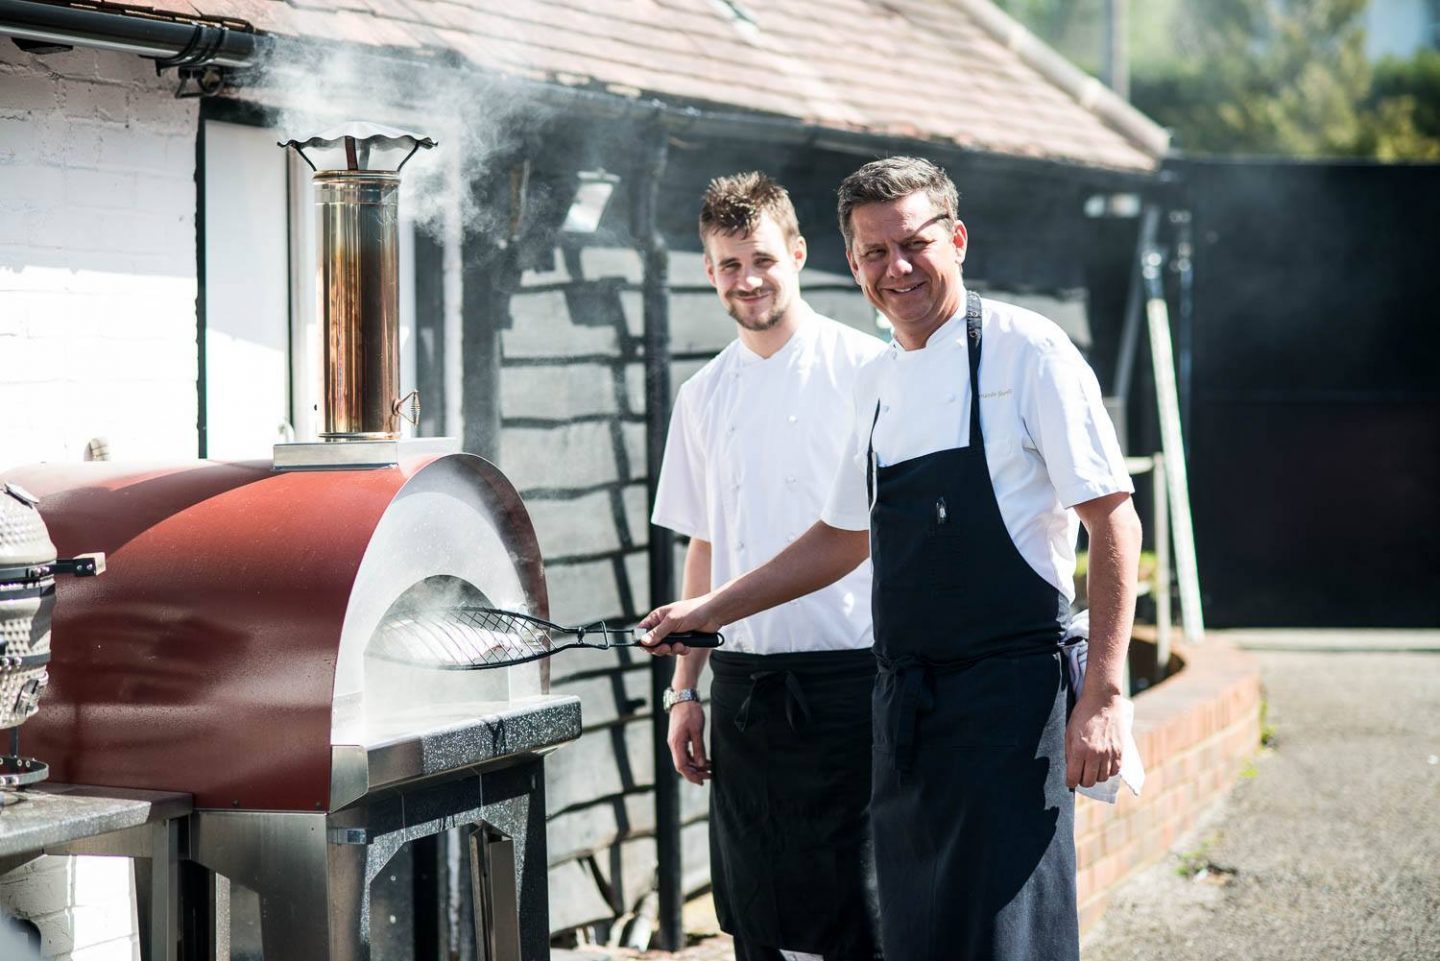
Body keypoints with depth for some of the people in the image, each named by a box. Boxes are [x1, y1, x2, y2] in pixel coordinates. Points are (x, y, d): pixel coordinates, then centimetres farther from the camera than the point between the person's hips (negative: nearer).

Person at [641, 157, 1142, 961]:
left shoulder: (1024, 351, -7)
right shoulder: (879, 387, 14)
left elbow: (1114, 523, -10)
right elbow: (847, 537, 27)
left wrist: (1103, 695, -16)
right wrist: (707, 612, 26)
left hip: (1010, 697, -7)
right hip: (904, 705, 7)